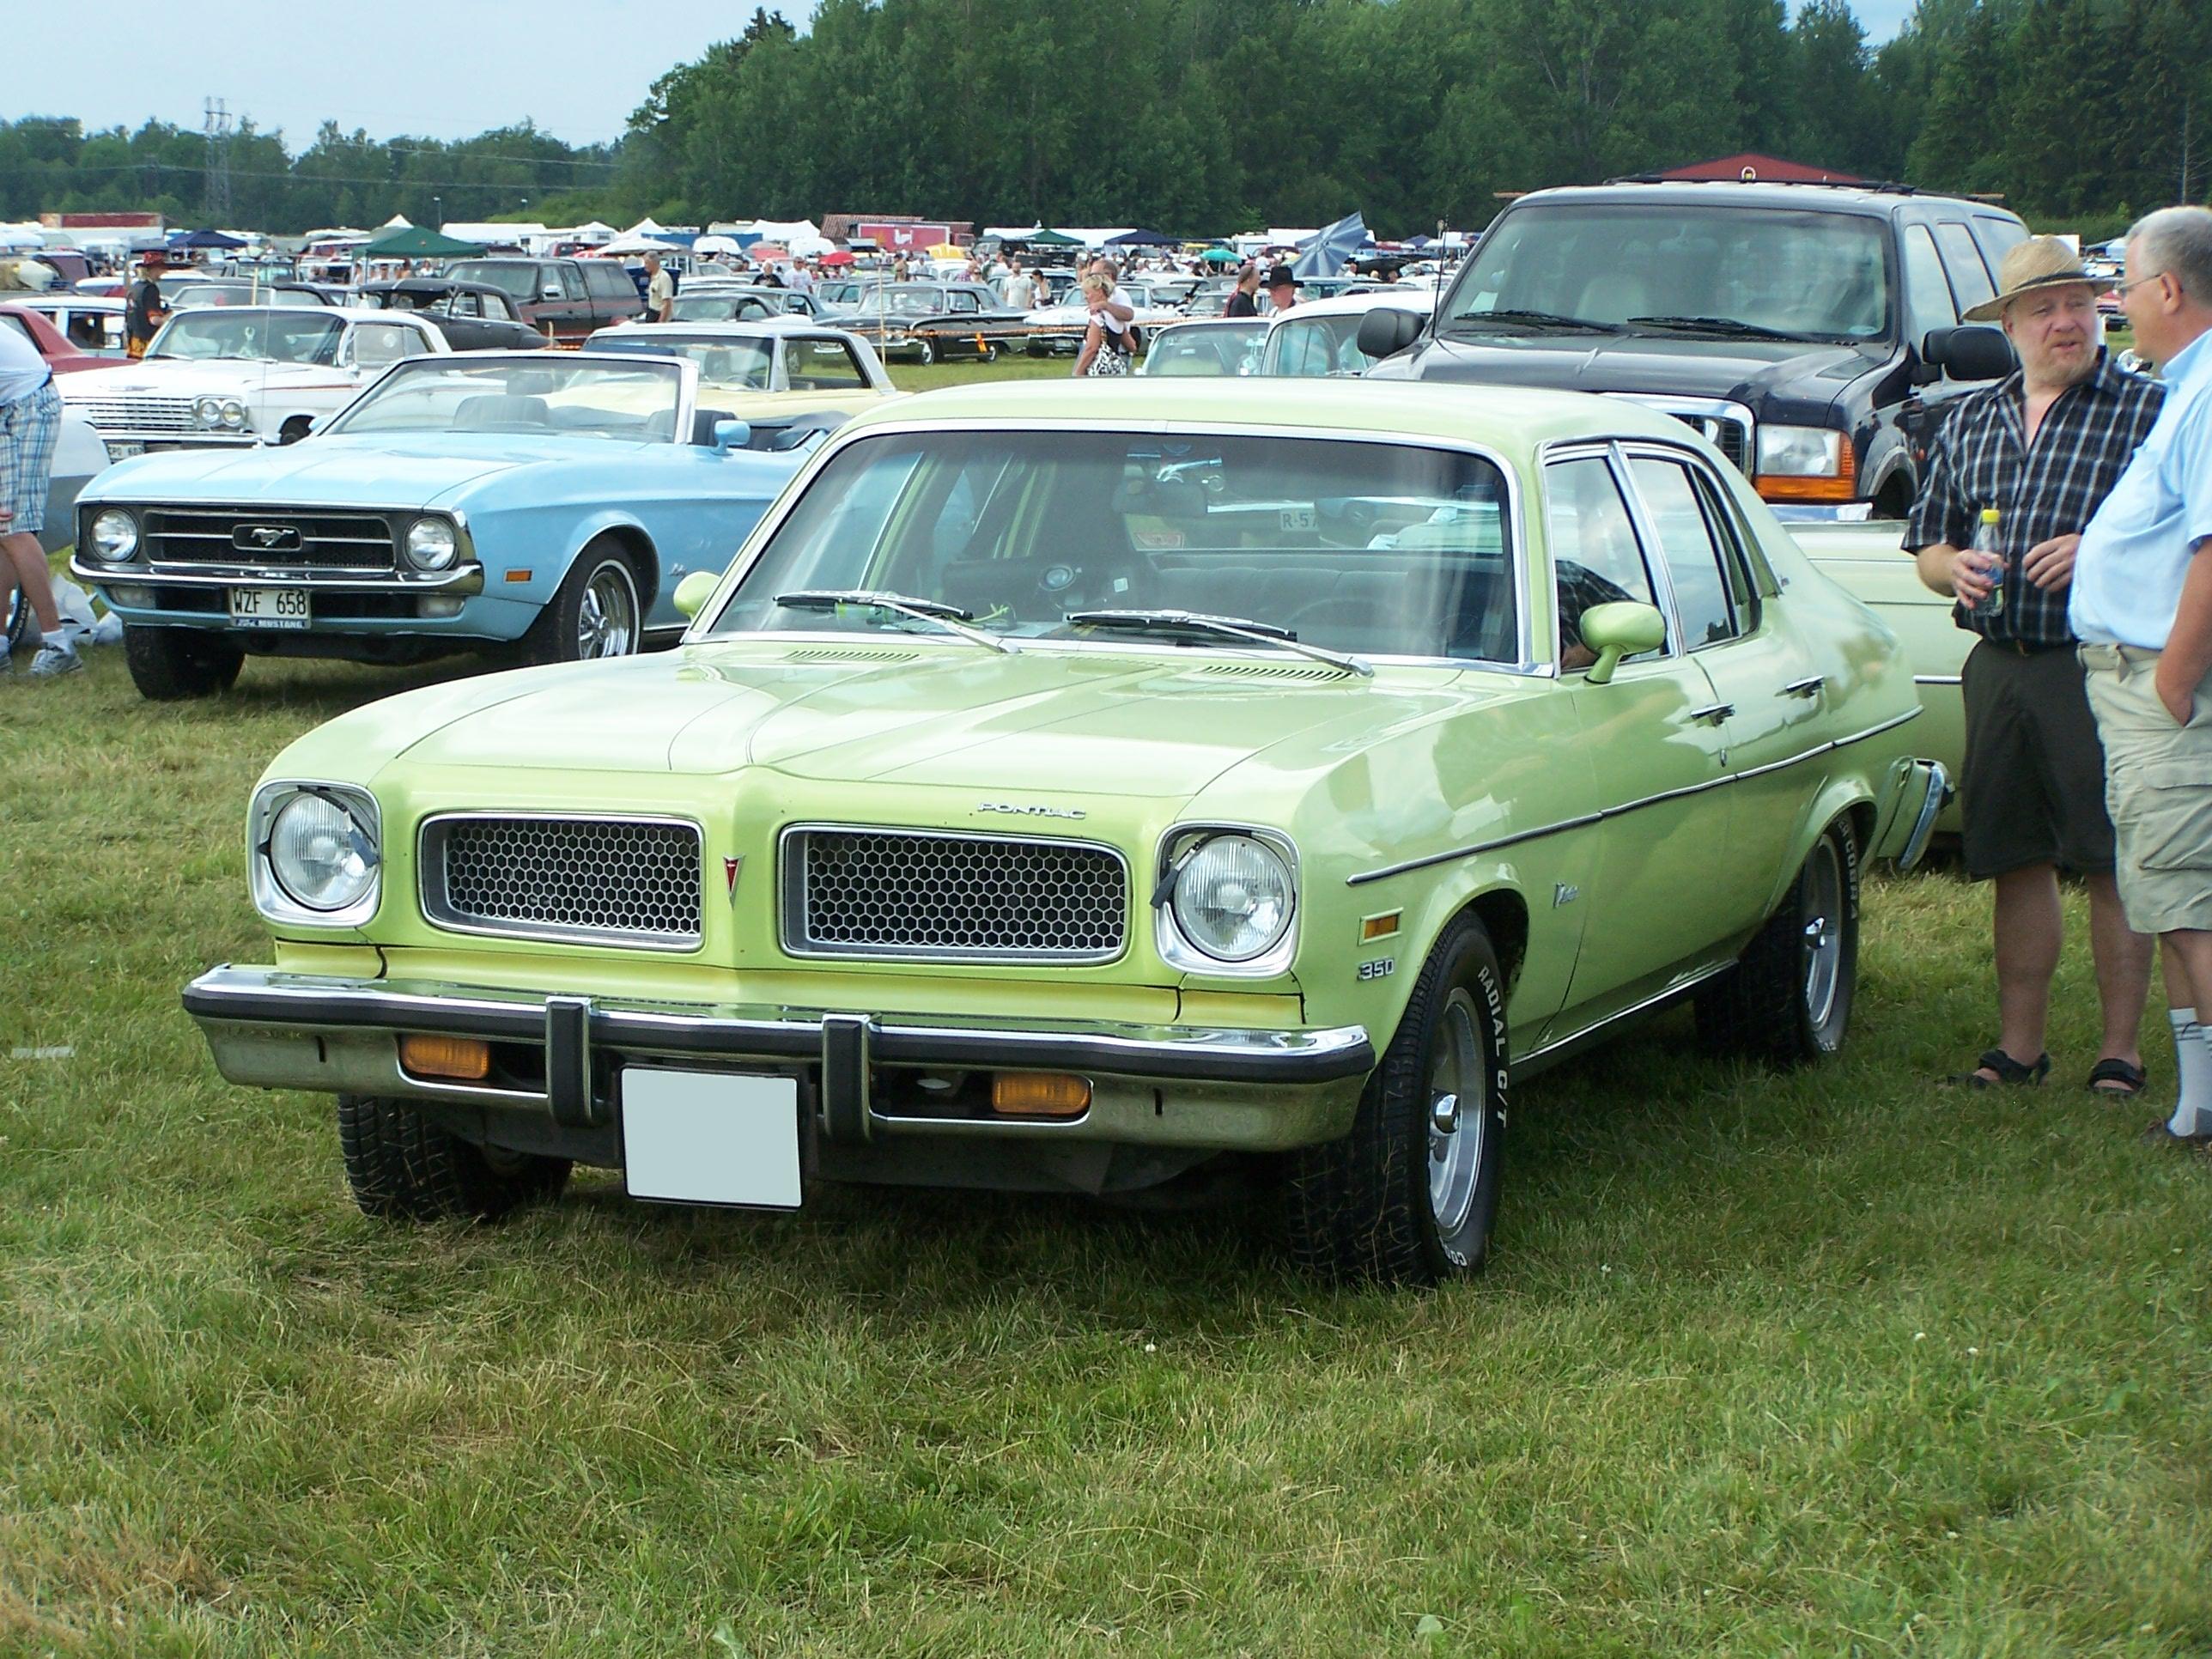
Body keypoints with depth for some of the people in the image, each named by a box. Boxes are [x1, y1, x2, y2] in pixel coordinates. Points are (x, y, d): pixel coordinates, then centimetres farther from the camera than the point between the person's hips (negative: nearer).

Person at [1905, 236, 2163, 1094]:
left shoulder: (2150, 411, 0)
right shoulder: (1969, 422, 16)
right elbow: (1927, 541, 22)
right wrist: (1953, 566, -1)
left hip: (2099, 668, -5)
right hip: (1999, 668, 5)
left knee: (2113, 865, -2)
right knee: (2016, 862, 9)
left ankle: (2121, 1049, 6)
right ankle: (2018, 1045, 18)